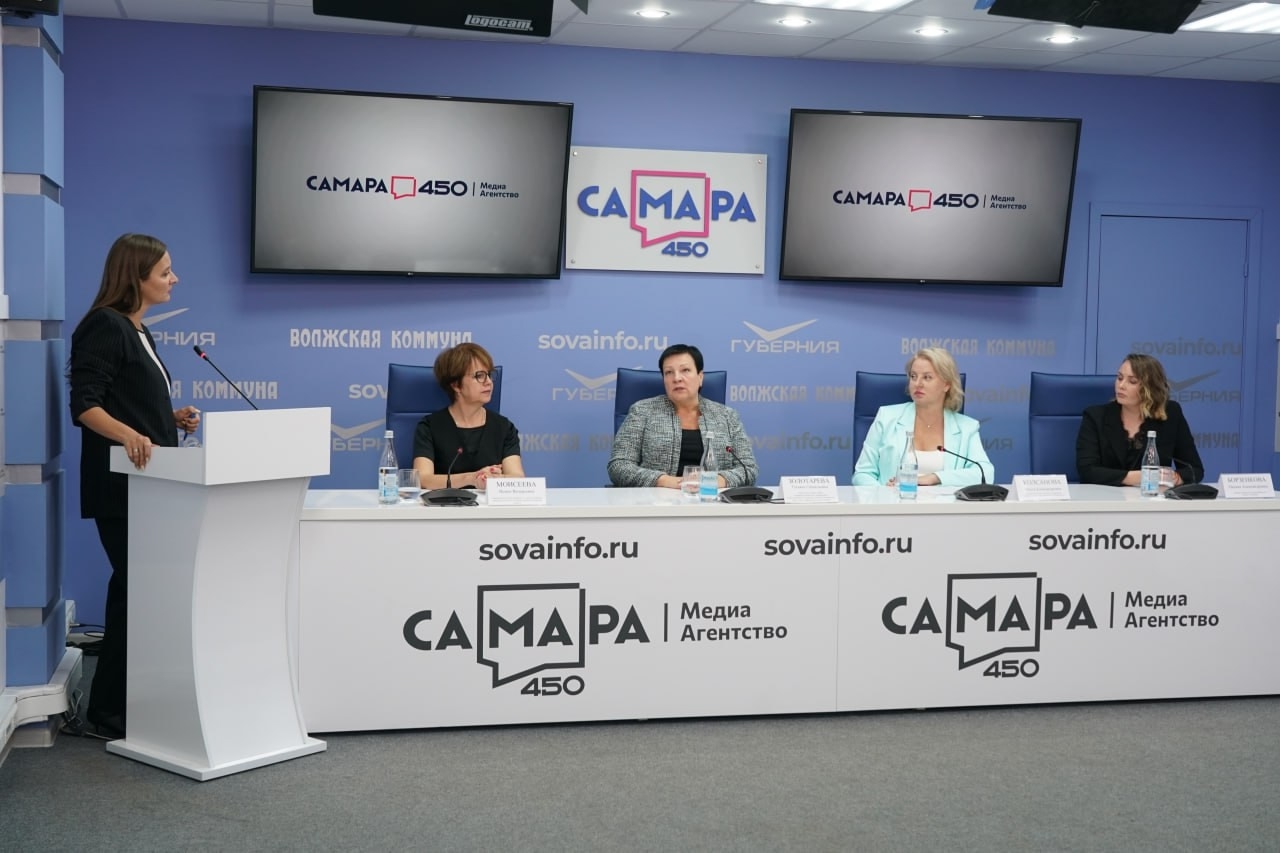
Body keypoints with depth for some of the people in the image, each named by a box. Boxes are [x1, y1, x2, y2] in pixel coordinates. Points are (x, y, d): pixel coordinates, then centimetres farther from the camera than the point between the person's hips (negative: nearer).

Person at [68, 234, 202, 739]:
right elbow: (85, 405, -20)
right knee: (135, 588, -9)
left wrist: (173, 419, 6)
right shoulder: (105, 327, -11)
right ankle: (110, 715, -1)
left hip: (147, 483, 9)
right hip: (120, 485, -9)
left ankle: (126, 707, 18)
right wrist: (127, 435, -36)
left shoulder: (138, 332, 18)